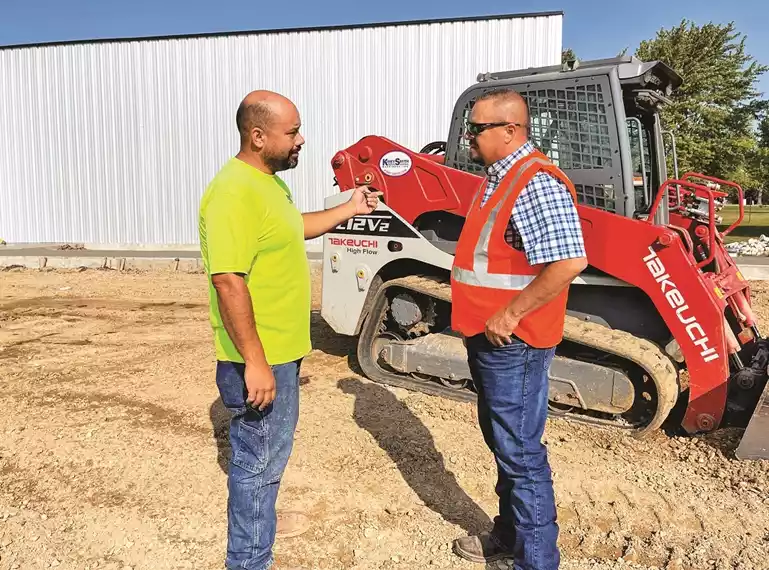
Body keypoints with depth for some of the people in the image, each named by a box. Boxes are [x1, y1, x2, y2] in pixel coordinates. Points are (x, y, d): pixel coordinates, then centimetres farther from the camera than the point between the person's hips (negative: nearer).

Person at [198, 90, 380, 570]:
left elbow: (293, 229, 28)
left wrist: (349, 209, 22)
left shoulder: (270, 182, 9)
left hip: (282, 351, 10)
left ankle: (258, 524, 47)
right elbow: (228, 282, -28)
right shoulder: (234, 193, -24)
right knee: (259, 461, 6)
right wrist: (255, 363, -27)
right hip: (259, 359, -10)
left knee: (272, 451, 25)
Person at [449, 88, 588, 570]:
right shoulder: (500, 177, 13)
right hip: (489, 338, 10)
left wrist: (509, 315, -23)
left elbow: (570, 261, -29)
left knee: (521, 455, 1)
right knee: (503, 443, 21)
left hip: (512, 344, -10)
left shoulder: (535, 183, -19)